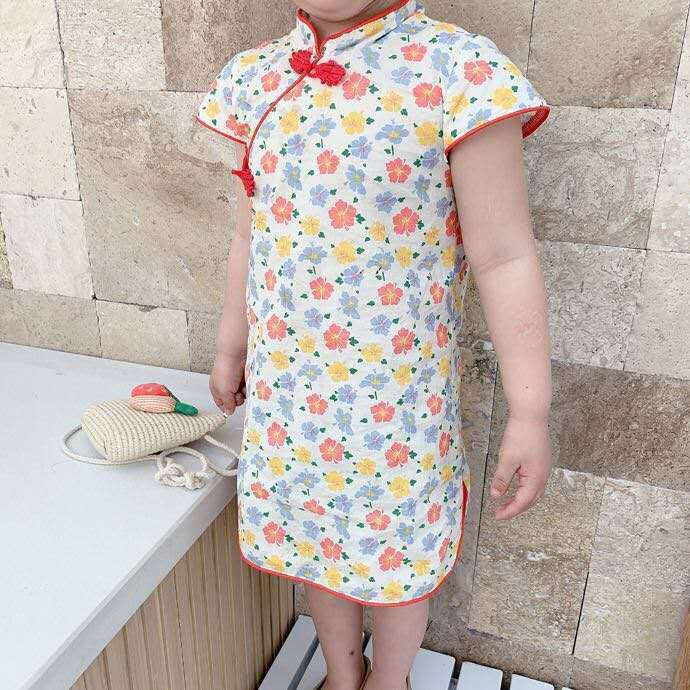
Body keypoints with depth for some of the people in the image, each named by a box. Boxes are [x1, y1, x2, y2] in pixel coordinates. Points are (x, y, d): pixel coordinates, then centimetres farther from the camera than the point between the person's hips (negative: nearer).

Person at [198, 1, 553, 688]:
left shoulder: (459, 68, -14)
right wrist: (230, 350, 17)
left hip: (397, 383, -4)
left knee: (396, 549, 16)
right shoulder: (254, 76, 2)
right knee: (311, 532, 21)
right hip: (285, 378, 5)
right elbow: (250, 237, 10)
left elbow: (504, 258, -15)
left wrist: (530, 413, -13)